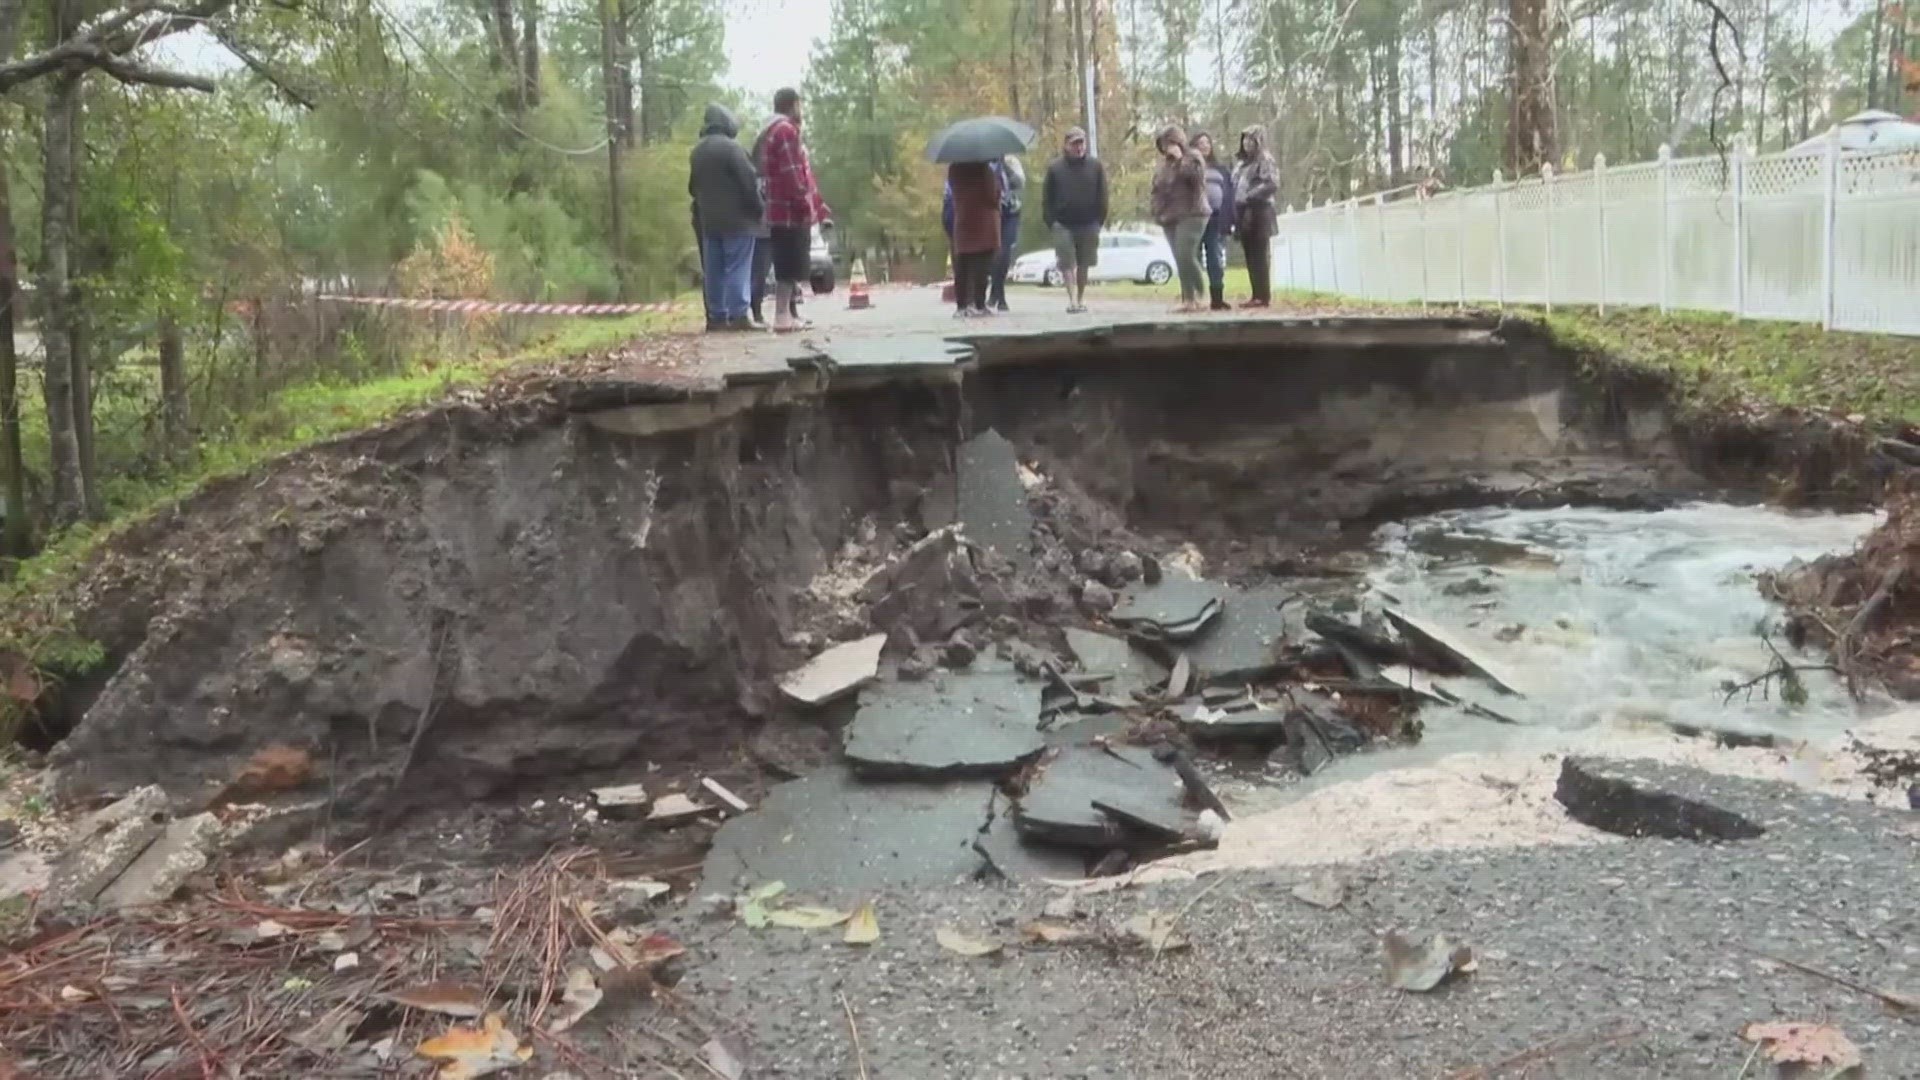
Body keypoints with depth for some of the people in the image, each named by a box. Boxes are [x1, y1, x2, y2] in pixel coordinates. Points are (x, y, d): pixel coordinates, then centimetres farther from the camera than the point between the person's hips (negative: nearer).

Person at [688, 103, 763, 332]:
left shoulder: (698, 150, 13)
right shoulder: (731, 147, -11)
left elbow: (693, 186, 18)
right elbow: (749, 181, -14)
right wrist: (758, 209, -5)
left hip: (708, 220, 7)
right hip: (737, 219, -7)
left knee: (714, 270, 8)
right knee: (737, 268, -7)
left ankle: (716, 316, 7)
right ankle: (738, 315, -13)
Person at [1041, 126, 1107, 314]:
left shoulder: (1096, 166, 5)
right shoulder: (1055, 168, 2)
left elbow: (1102, 197, 6)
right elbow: (1046, 198, 3)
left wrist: (1100, 221, 0)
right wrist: (1051, 223, -5)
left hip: (1088, 225, 1)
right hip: (1063, 225, -1)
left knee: (1083, 264, 9)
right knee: (1067, 263, -10)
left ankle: (1081, 298, 20)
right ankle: (1072, 299, -14)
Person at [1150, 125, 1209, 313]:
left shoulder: (1192, 158, 2)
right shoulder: (1162, 165, 20)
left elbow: (1196, 176, -18)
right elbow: (1157, 190, 22)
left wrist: (1180, 158, -16)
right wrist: (1157, 212, 9)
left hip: (1191, 215, -7)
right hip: (1170, 218, 7)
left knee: (1186, 257, -19)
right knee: (1180, 261, 3)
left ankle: (1198, 297, -13)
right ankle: (1187, 299, 3)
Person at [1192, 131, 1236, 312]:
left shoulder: (1221, 170, 19)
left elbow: (1229, 195, 13)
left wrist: (1230, 219, 2)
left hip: (1216, 219, 3)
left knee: (1217, 261, 3)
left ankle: (1217, 299, 7)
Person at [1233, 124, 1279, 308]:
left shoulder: (1265, 160, -3)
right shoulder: (1241, 163, 21)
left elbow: (1273, 184, -16)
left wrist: (1250, 196, -18)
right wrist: (1234, 215, 9)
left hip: (1259, 212, -8)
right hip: (1243, 214, 8)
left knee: (1261, 257, -8)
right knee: (1251, 259, 7)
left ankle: (1264, 297, -9)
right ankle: (1257, 295, 11)